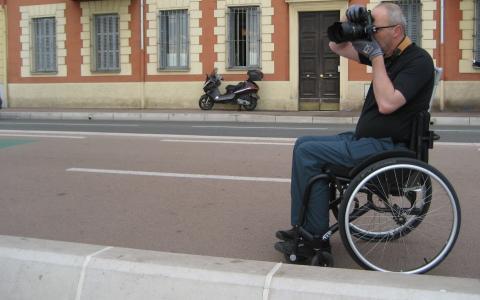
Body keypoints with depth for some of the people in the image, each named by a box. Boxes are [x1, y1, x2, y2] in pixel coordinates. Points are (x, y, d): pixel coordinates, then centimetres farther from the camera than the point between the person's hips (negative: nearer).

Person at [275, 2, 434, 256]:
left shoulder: (418, 61, -14)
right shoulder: (386, 54, 11)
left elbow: (387, 104, -27)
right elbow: (337, 47, 17)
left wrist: (376, 58, -19)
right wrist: (351, 24, -3)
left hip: (385, 147, -10)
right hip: (367, 139, 10)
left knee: (307, 153, -16)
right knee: (304, 145, 8)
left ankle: (316, 238, -9)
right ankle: (302, 228, 7)